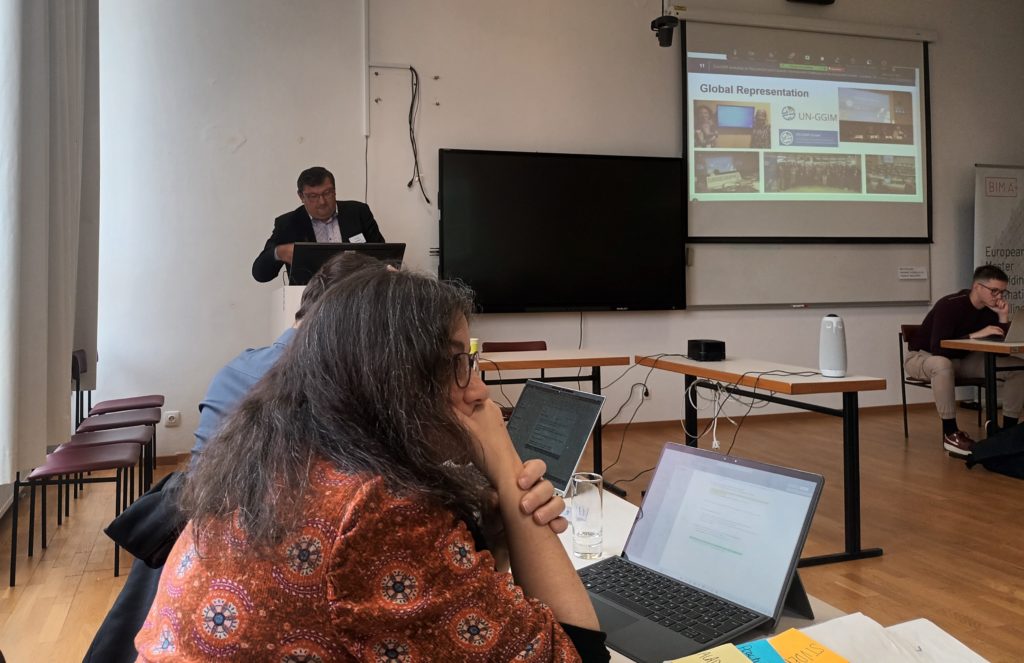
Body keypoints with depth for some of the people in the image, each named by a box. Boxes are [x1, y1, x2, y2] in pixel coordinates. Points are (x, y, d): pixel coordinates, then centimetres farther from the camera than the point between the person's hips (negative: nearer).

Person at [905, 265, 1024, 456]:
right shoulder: (949, 305, -25)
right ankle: (950, 434, -33)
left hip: (961, 359, 7)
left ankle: (1009, 430, 0)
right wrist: (975, 335, -37)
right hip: (923, 356, -7)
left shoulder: (991, 308, -3)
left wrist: (1003, 316, -14)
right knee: (943, 364, -44)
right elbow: (938, 349, -35)